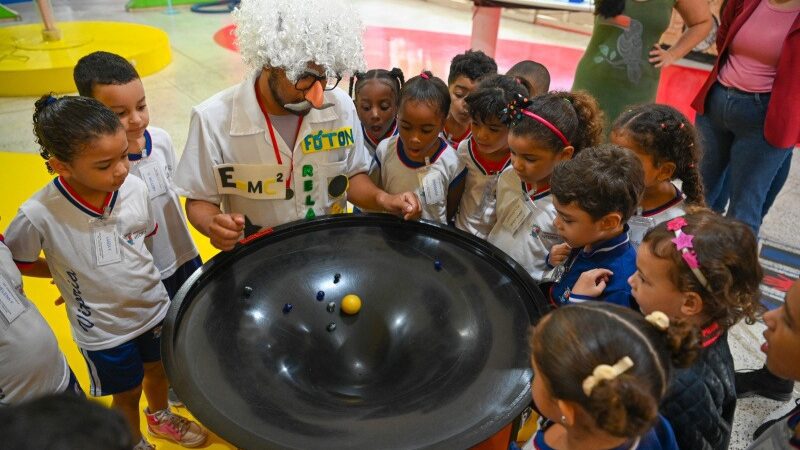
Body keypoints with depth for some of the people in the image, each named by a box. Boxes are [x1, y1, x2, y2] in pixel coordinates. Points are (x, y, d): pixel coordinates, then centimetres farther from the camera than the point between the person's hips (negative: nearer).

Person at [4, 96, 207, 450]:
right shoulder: (38, 215, -27)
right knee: (127, 394, 20)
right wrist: (71, 271, -11)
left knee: (158, 369, 28)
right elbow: (15, 263, -8)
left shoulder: (136, 188, -18)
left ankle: (160, 416, 60)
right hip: (103, 330, -3)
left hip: (155, 308, 3)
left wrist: (120, 266, -2)